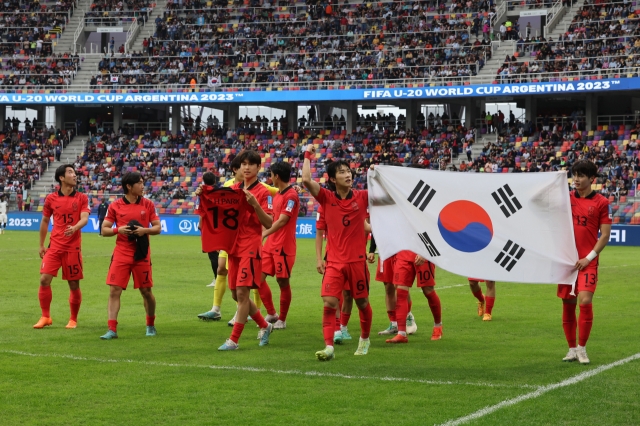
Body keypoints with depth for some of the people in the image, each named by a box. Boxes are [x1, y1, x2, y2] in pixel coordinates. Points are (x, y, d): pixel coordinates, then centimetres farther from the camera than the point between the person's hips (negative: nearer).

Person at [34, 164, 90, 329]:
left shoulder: (81, 198, 2)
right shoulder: (51, 199, 5)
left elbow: (84, 218, -11)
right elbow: (44, 221, 15)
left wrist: (75, 227, -32)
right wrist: (41, 245, 15)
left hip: (73, 247, -1)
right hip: (54, 246, 1)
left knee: (74, 285, 2)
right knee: (44, 280, -8)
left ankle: (73, 319, 18)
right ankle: (45, 317, 7)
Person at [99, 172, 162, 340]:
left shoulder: (148, 204, 3)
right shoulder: (115, 206, 0)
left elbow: (157, 228, 5)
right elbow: (104, 230, 4)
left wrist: (145, 230, -15)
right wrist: (117, 230, -16)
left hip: (142, 254, 1)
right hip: (121, 254, -1)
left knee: (146, 291, 7)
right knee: (114, 290, -8)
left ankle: (151, 325, 27)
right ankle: (112, 329, -7)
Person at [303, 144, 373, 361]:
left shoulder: (362, 197, 0)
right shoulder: (327, 198, -1)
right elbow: (306, 180, -11)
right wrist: (308, 156, -4)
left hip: (357, 260, 0)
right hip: (334, 261, 0)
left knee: (362, 302, 12)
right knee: (329, 303, -12)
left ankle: (365, 339, 35)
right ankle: (329, 347, -13)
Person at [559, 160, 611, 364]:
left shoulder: (601, 203, -2)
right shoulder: (566, 198, 8)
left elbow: (605, 235, -3)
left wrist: (589, 258, -11)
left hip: (588, 261, -4)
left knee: (585, 301, -15)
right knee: (568, 303, 6)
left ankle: (582, 348, 0)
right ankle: (572, 349, 19)